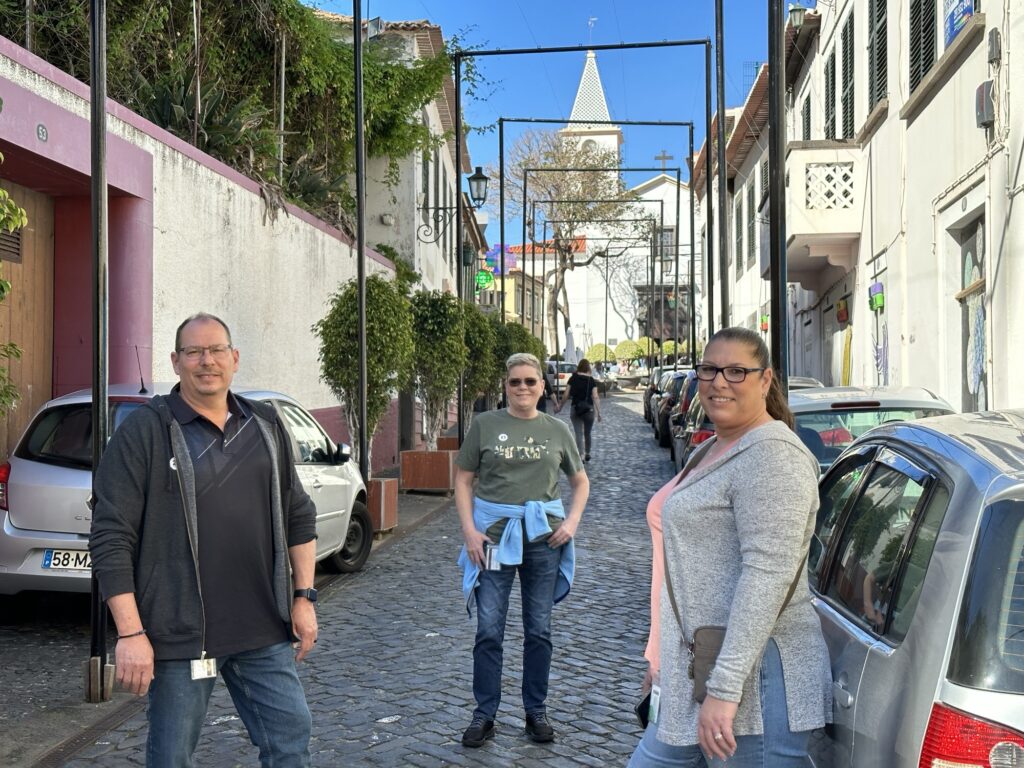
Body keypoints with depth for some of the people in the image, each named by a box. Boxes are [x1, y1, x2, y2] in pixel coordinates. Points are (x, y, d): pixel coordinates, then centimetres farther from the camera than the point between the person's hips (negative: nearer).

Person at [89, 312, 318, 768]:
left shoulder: (265, 426, 9)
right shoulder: (144, 432, -6)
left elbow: (298, 516, 14)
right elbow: (111, 539, -10)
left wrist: (303, 596, 9)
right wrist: (130, 633, -15)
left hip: (264, 631, 4)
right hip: (180, 635, -4)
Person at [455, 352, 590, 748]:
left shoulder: (557, 430, 4)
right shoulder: (485, 424, -1)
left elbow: (580, 481, 14)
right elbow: (463, 480, 1)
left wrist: (572, 521, -2)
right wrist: (469, 530, -9)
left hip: (542, 536, 2)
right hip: (494, 534, -1)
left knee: (539, 630, 11)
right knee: (489, 630, 2)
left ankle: (536, 711, 25)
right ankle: (484, 715, 15)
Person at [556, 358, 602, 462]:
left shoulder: (573, 378, -2)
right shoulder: (591, 380, -3)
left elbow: (566, 395, -3)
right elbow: (595, 397, -10)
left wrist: (560, 406, 9)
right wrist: (598, 412, -7)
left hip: (575, 409, 0)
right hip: (589, 409, 1)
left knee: (579, 434, 0)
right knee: (587, 433, 18)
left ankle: (581, 455, -14)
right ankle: (587, 454, 33)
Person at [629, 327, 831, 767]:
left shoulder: (771, 454, -16)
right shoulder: (712, 451, 16)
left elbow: (768, 576, -24)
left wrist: (724, 689, -26)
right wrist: (665, 657, 27)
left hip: (753, 682, -10)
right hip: (693, 673, 10)